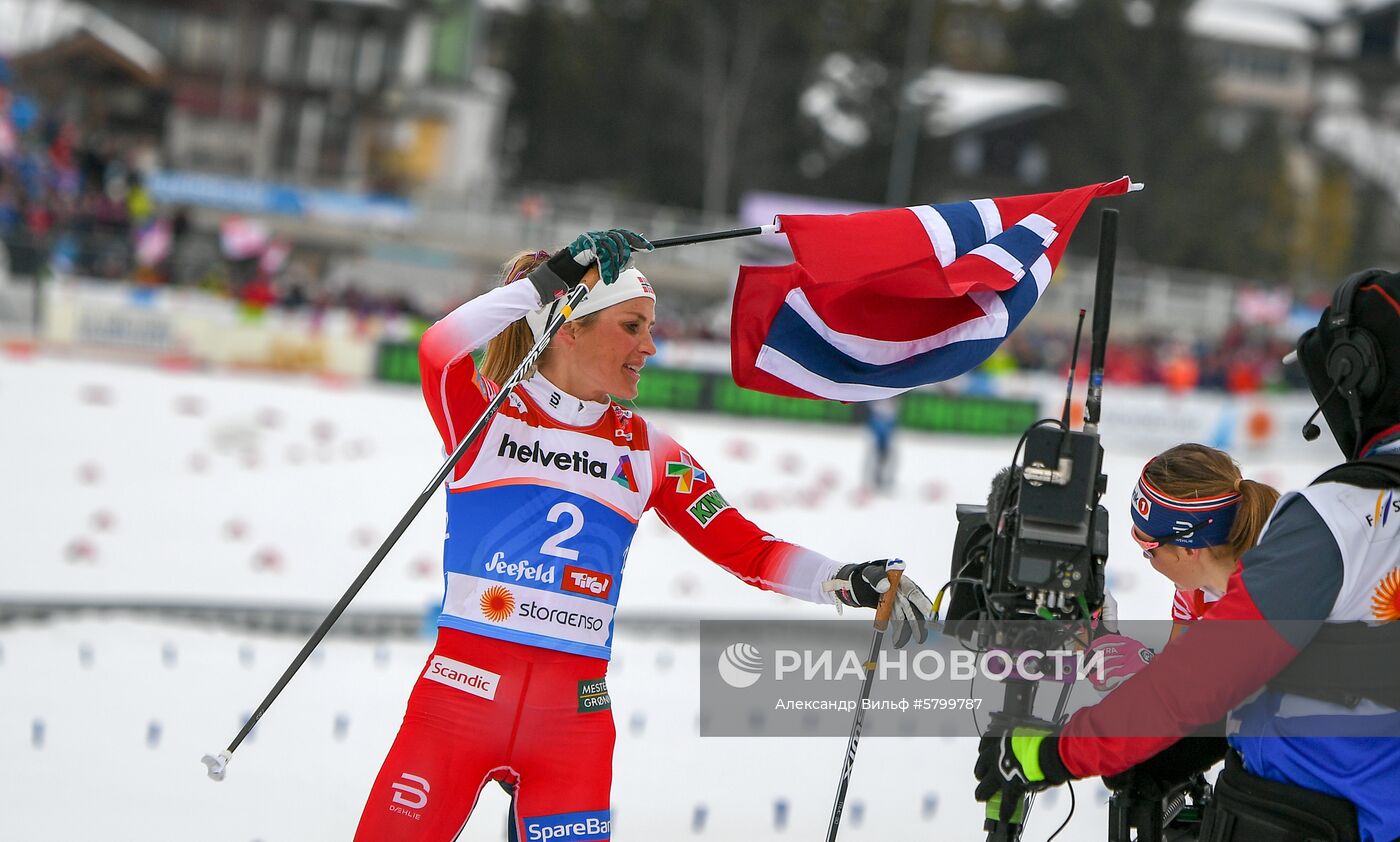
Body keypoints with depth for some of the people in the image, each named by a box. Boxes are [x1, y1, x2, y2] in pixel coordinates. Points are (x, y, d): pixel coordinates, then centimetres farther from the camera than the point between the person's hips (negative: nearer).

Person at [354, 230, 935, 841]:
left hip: (575, 715, 3)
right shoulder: (480, 411, 2)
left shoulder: (647, 453, 11)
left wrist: (844, 582, -7)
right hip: (459, 692, -3)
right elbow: (439, 350, -20)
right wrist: (546, 281, -24)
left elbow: (745, 549, 7)